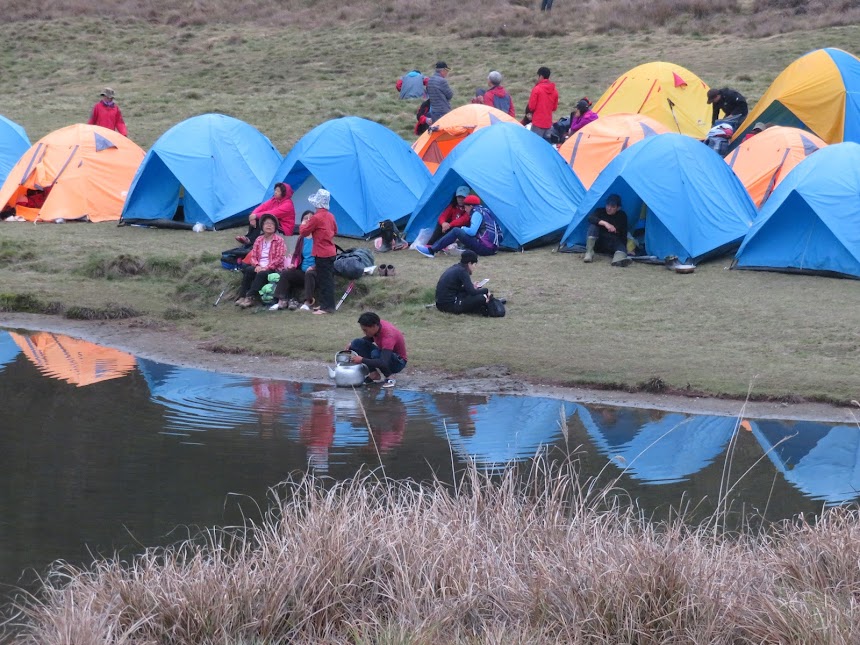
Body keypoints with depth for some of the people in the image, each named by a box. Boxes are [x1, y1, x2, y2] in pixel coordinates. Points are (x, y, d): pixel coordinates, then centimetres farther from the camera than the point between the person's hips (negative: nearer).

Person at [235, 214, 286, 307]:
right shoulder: (259, 240, 16)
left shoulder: (279, 240, 1)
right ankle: (242, 297, -30)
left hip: (273, 268, -4)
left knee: (262, 274, -36)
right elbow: (253, 256, 11)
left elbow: (279, 258, -7)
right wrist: (257, 266, -11)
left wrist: (266, 267, -16)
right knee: (248, 270, -28)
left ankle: (250, 298, -39)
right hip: (259, 267, 4)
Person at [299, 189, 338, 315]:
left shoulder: (316, 218, -18)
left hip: (321, 254, -8)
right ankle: (325, 304, 21)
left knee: (324, 280, -6)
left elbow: (303, 232, -10)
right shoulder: (330, 216, 7)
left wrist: (303, 225, 9)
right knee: (328, 279, 14)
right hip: (331, 251, 8)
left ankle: (327, 306, -6)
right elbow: (335, 230, 21)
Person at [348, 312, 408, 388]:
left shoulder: (388, 336, -35)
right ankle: (375, 374, -9)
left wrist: (362, 360, -38)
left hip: (397, 362, -8)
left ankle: (389, 378, -15)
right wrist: (352, 345, -3)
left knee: (376, 354, -39)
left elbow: (384, 364, -43)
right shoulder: (377, 325, -13)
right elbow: (370, 338, 12)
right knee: (357, 343, -13)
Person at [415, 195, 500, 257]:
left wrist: (463, 228, 4)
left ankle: (431, 250, -7)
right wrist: (461, 239, 25)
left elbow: (472, 232, -17)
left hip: (484, 248, -9)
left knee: (456, 231, -6)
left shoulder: (477, 213, -7)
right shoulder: (484, 210, 21)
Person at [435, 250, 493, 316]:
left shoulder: (454, 268, 14)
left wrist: (471, 286, 11)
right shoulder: (462, 271, -12)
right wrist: (486, 290, 1)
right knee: (481, 298, -13)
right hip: (450, 305, -10)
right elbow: (472, 292, -15)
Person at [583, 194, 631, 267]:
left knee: (620, 244, -35)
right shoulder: (600, 211, -2)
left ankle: (618, 258, -71)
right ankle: (589, 253, -36)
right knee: (593, 225, -27)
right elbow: (590, 218, -24)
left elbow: (623, 236, 1)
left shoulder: (622, 216, 0)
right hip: (599, 243, 0)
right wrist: (604, 223, -38)